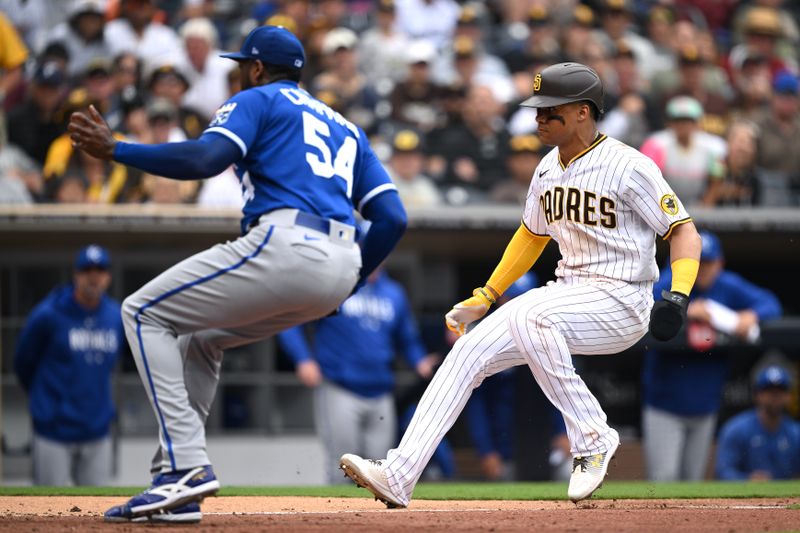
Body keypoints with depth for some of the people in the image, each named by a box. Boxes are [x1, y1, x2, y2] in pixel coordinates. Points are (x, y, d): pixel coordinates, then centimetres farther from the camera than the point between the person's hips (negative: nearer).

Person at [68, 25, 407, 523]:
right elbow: (392, 217, 19)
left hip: (285, 245, -8)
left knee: (145, 313, 5)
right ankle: (177, 482, 15)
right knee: (199, 333, 27)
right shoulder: (345, 127, 31)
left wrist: (115, 150, -5)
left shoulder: (256, 100, 11)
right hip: (341, 267, 8)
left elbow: (206, 158, -10)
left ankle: (187, 467, -12)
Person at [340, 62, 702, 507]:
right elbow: (533, 234, 25)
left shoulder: (628, 166, -13)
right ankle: (399, 474, -12)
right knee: (469, 350, -7)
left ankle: (592, 437, -22)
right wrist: (486, 296, 22)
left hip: (621, 302, -8)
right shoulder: (549, 167, 10)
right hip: (569, 292, 8)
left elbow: (683, 228, -11)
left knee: (528, 317, -34)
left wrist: (679, 295, -26)